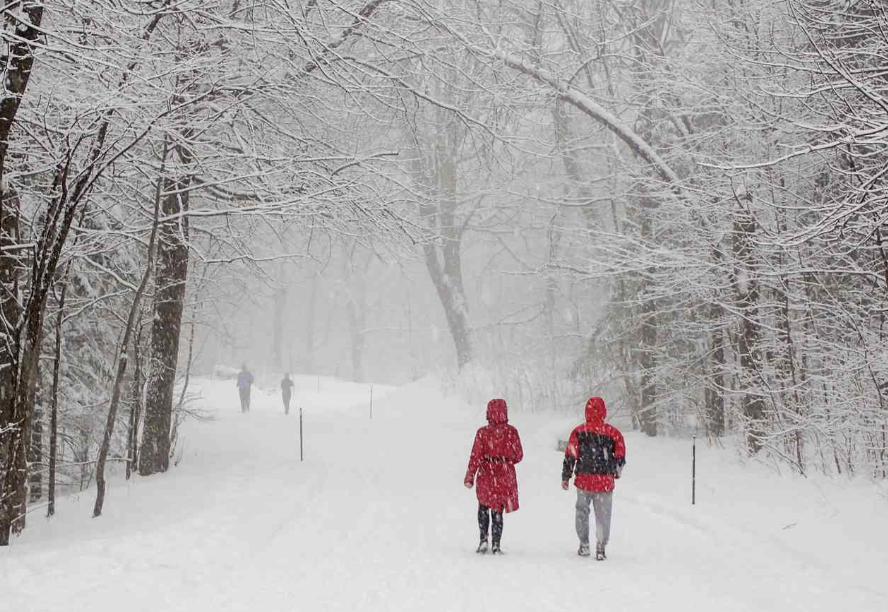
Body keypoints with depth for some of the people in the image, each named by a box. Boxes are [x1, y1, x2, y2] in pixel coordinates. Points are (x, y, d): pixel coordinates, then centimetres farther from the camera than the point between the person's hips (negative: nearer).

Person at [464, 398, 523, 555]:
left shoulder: (483, 432, -9)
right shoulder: (511, 431, -6)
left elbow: (476, 456, -9)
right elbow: (518, 456, -1)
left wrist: (469, 477, -3)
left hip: (486, 475, -1)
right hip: (506, 476, 1)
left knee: (483, 508, 19)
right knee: (498, 510, 10)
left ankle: (483, 540, 7)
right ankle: (496, 545, 6)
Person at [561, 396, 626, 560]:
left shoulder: (579, 432, -5)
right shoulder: (613, 432, -3)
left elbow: (570, 457, -4)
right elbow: (621, 457, 5)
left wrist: (565, 477, 7)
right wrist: (617, 473, 25)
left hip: (584, 481, 0)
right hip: (605, 482, 0)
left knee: (582, 511, 17)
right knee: (603, 516, 8)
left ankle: (584, 545, 19)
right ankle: (601, 549, 7)